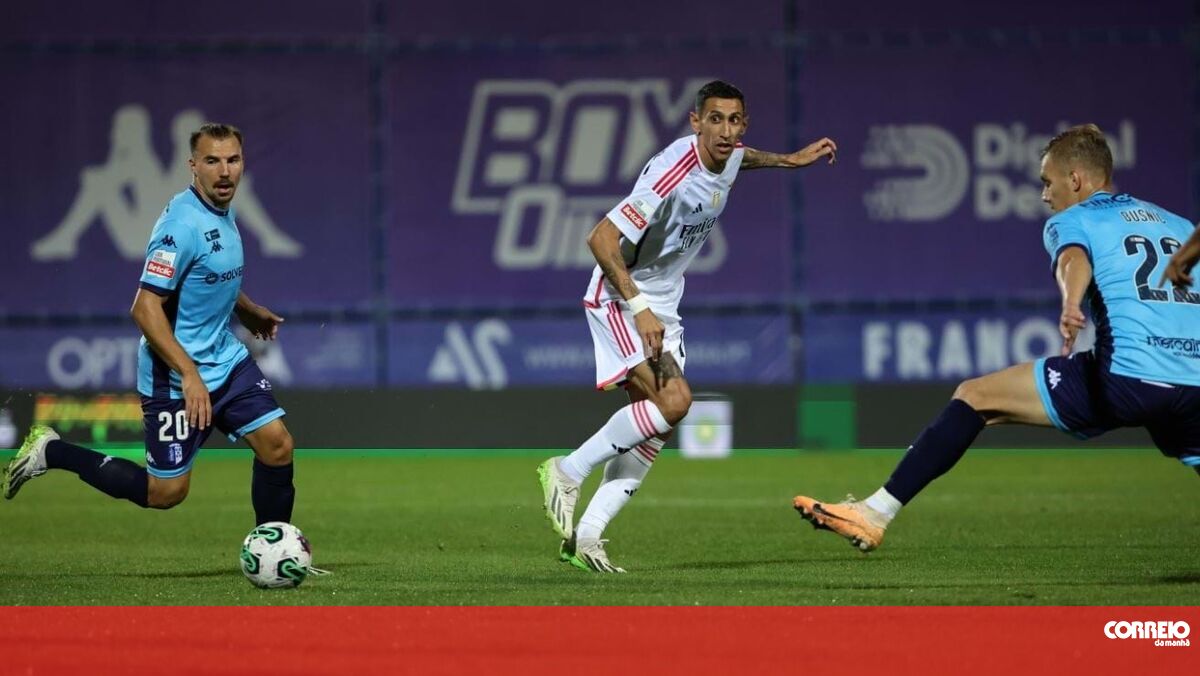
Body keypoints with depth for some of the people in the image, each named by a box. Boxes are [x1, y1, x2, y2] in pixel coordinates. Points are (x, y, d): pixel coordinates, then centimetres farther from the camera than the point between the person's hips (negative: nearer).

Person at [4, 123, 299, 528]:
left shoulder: (222, 213, 6)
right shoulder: (183, 224, -23)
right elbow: (146, 308, -27)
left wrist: (248, 311, 32)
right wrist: (189, 374, -30)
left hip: (226, 360, 8)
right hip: (176, 377, -8)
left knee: (276, 445, -4)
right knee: (166, 492, -2)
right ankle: (52, 452, 13)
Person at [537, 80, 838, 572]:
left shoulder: (729, 159, 0)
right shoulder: (673, 175, -27)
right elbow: (601, 239, -29)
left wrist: (788, 160, 27)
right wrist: (639, 307, -31)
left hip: (661, 306, 9)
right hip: (618, 297, -9)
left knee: (656, 428, 1)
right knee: (673, 401, -25)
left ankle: (584, 536, 3)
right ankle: (568, 471, -11)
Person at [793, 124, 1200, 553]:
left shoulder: (1070, 221, 9)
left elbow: (1074, 259, -14)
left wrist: (1071, 304, -36)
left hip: (1126, 378, -5)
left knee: (975, 397, 7)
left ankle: (876, 514, 2)